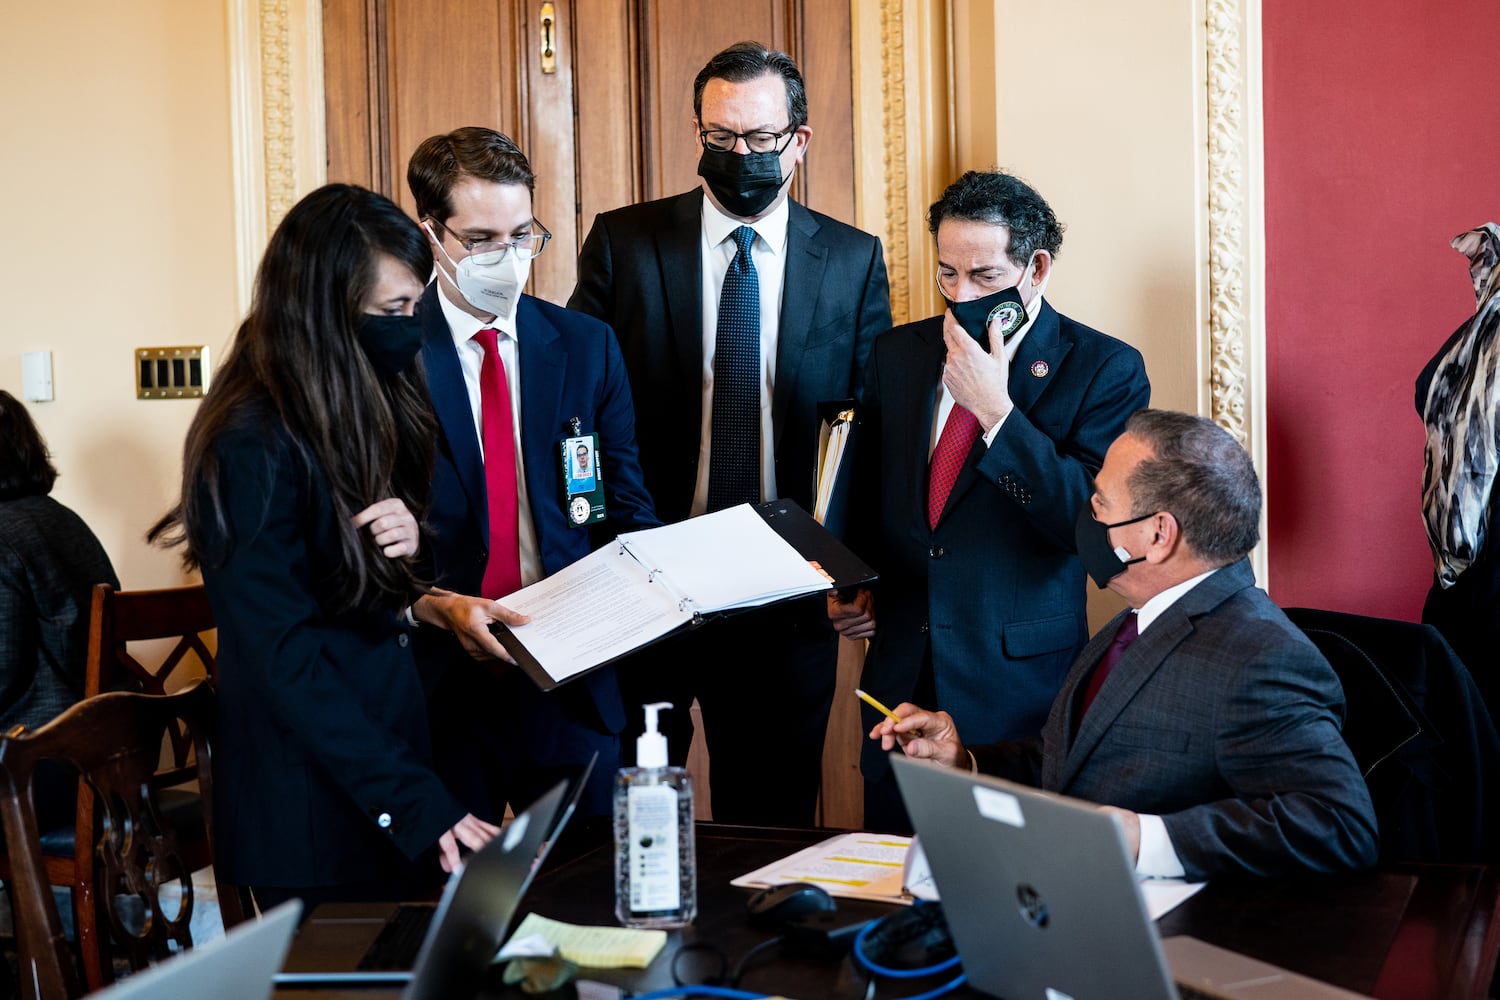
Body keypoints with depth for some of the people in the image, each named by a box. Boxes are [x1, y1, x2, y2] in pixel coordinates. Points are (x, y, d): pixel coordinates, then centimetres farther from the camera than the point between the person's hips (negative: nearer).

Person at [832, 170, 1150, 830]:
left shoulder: (1104, 368, -6)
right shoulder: (898, 354, 9)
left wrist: (995, 410, -21)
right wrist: (849, 589, 3)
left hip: (1021, 687, -4)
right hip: (901, 674, 4)